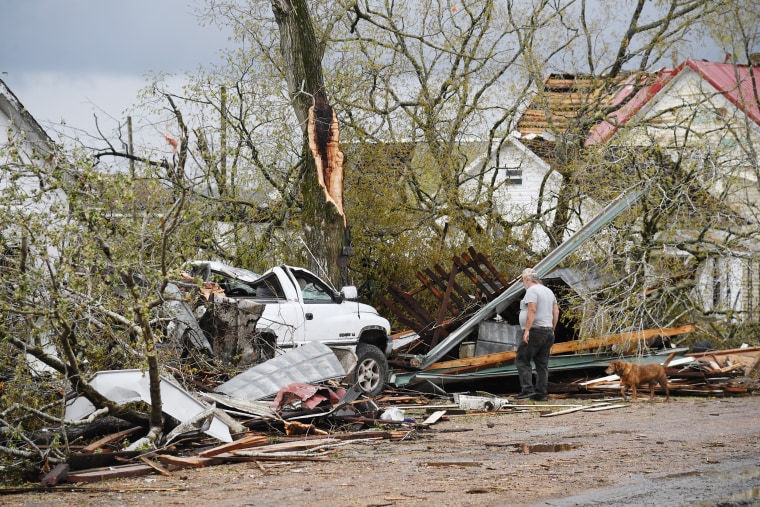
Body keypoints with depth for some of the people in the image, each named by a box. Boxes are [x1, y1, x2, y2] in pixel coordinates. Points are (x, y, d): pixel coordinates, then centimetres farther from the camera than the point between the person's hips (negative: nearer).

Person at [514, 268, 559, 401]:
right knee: (542, 364, 7)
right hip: (547, 332, 9)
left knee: (522, 360, -7)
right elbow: (556, 312, 17)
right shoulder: (548, 291, 18)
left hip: (534, 331, -9)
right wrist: (552, 330, 20)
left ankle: (527, 389, -18)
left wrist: (527, 329, -22)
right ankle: (541, 393, 3)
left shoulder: (532, 290, -9)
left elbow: (532, 310, -20)